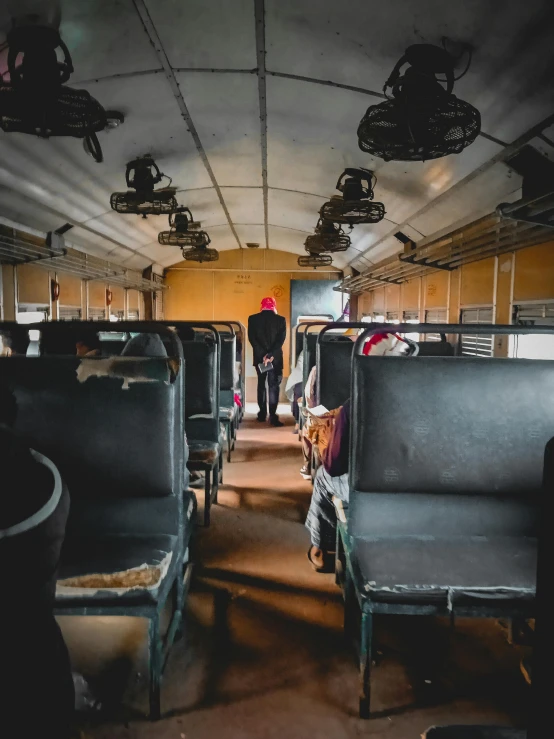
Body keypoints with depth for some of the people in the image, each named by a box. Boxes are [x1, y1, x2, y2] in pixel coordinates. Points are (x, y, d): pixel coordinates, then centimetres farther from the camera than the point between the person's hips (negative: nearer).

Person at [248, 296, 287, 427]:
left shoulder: (252, 319, 1)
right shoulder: (281, 320, -3)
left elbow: (252, 339, -7)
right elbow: (281, 340, -11)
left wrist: (263, 355, -10)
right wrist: (270, 355, -14)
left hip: (259, 357, 2)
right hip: (276, 358, -2)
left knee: (261, 384, 16)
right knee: (273, 386, 0)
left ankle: (262, 414, 19)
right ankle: (273, 416, -9)